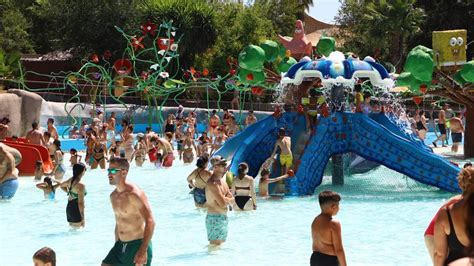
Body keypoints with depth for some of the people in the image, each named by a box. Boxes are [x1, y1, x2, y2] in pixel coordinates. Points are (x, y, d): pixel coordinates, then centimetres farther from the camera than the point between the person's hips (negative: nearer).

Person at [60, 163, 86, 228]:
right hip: (76, 210, -9)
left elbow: (61, 186, 26)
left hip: (69, 208, 9)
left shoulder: (71, 180, 3)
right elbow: (80, 203, -24)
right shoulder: (80, 185, -23)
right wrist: (83, 218, -20)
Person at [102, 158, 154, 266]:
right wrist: (116, 247, 22)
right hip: (121, 245, 8)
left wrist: (143, 250, -28)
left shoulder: (134, 194, -17)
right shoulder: (113, 196, 10)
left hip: (137, 245, -8)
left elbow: (150, 222, -23)